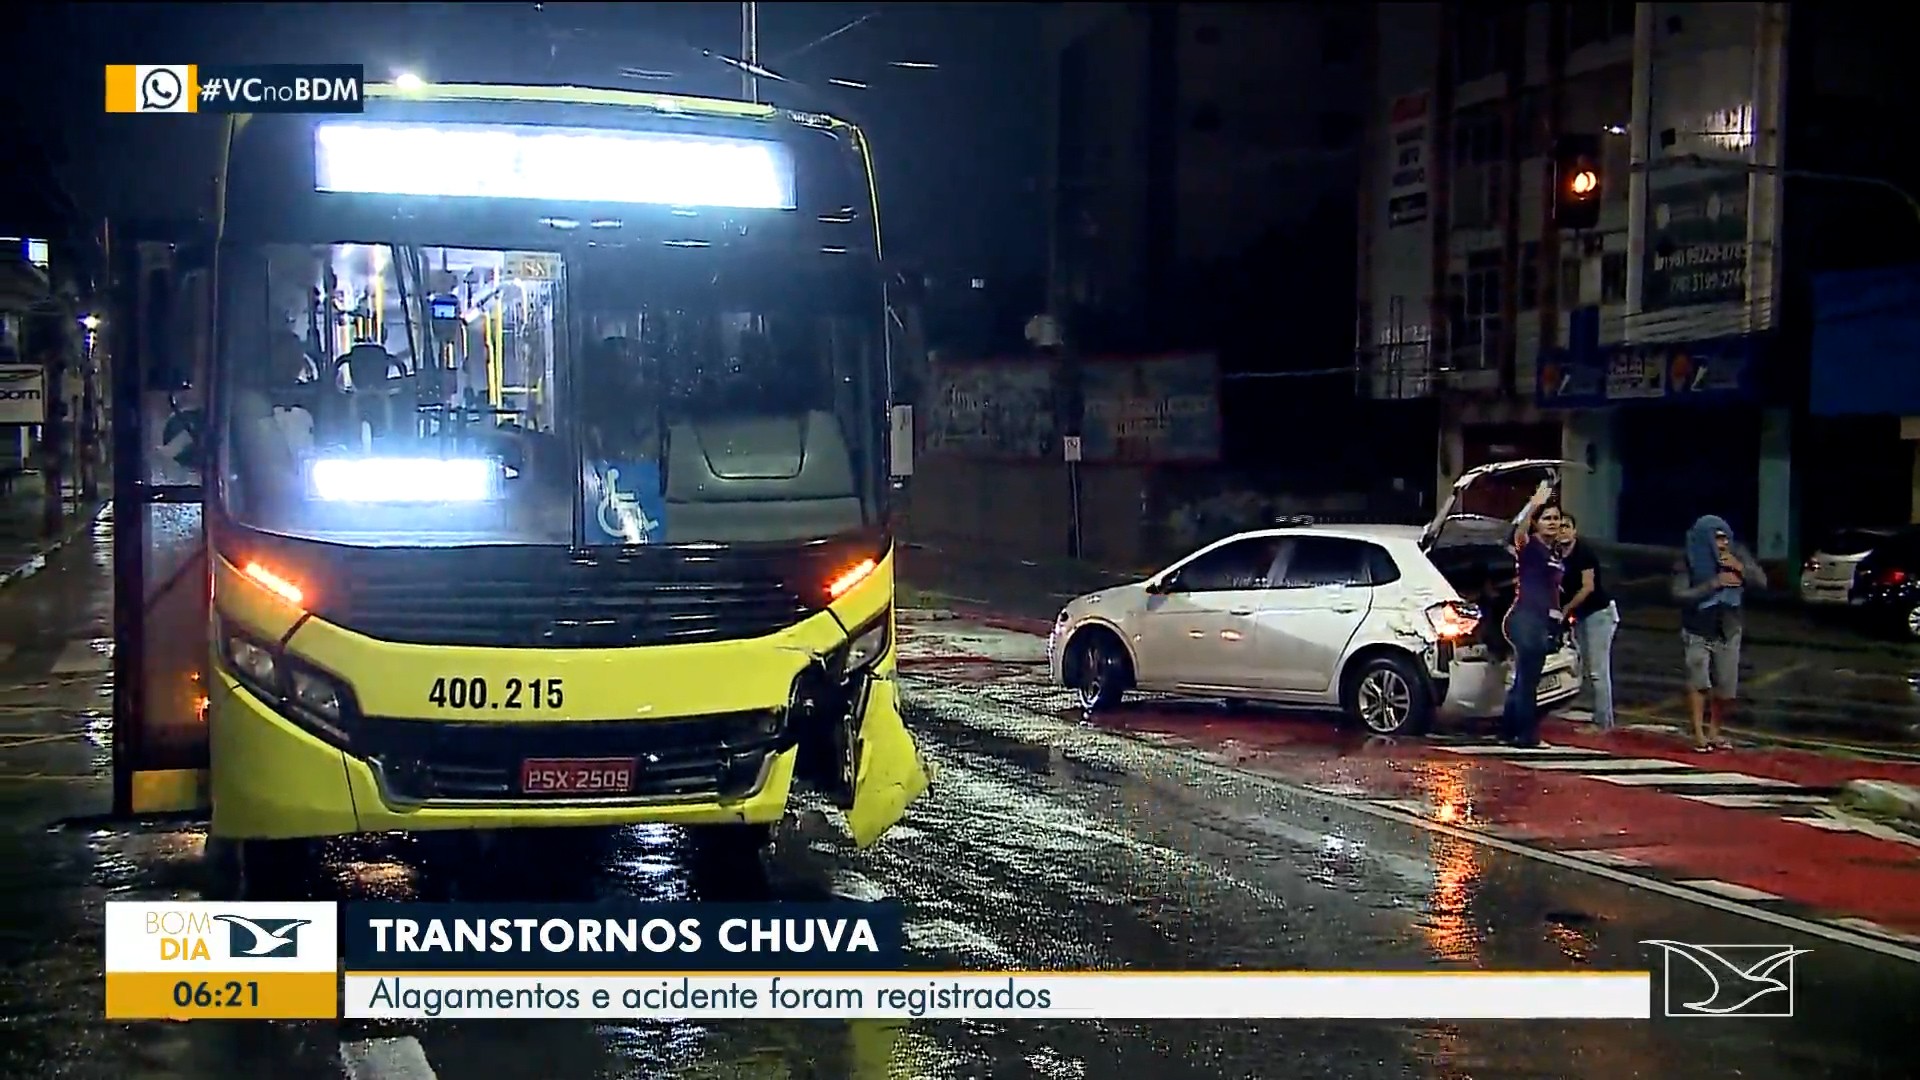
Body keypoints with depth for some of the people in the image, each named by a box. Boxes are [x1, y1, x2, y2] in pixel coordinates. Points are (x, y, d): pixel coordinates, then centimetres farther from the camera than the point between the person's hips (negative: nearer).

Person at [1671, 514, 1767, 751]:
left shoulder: (1737, 555, -6)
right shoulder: (1688, 562, -15)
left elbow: (1762, 581, -9)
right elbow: (1680, 594, -25)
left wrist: (1741, 568, -27)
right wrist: (1714, 583, -31)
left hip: (1728, 632, 3)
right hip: (1698, 632, -3)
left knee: (1725, 688, 5)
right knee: (1698, 681, -14)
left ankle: (1714, 731, 21)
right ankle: (1699, 734, -13)